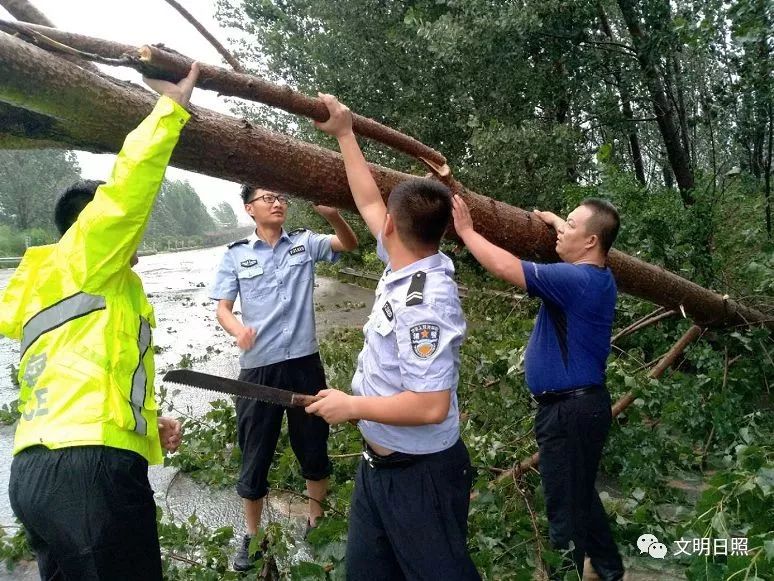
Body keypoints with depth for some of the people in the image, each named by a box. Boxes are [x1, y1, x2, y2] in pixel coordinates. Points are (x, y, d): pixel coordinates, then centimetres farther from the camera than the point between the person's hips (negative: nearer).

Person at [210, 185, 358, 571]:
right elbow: (222, 308, 1)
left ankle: (316, 521, 38)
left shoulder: (305, 243, 3)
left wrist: (333, 216, -33)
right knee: (255, 455, 10)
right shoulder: (236, 255, 2)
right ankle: (252, 536, 29)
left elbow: (349, 244, -11)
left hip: (305, 362, 1)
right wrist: (238, 330, -23)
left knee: (313, 447, 15)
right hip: (258, 367, -1)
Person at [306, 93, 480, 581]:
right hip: (379, 465, 9)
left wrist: (351, 405, -22)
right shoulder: (408, 266, -2)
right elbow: (368, 202, 12)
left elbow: (431, 406, -33)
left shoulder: (424, 303, -29)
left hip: (421, 475, -9)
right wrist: (344, 134, 18)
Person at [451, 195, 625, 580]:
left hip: (569, 410, -11)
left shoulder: (576, 280, -22)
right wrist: (552, 218, 36)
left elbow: (505, 267, -28)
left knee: (565, 506, 4)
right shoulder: (595, 275, 7)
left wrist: (466, 231, -16)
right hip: (580, 403, 11)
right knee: (580, 495, 26)